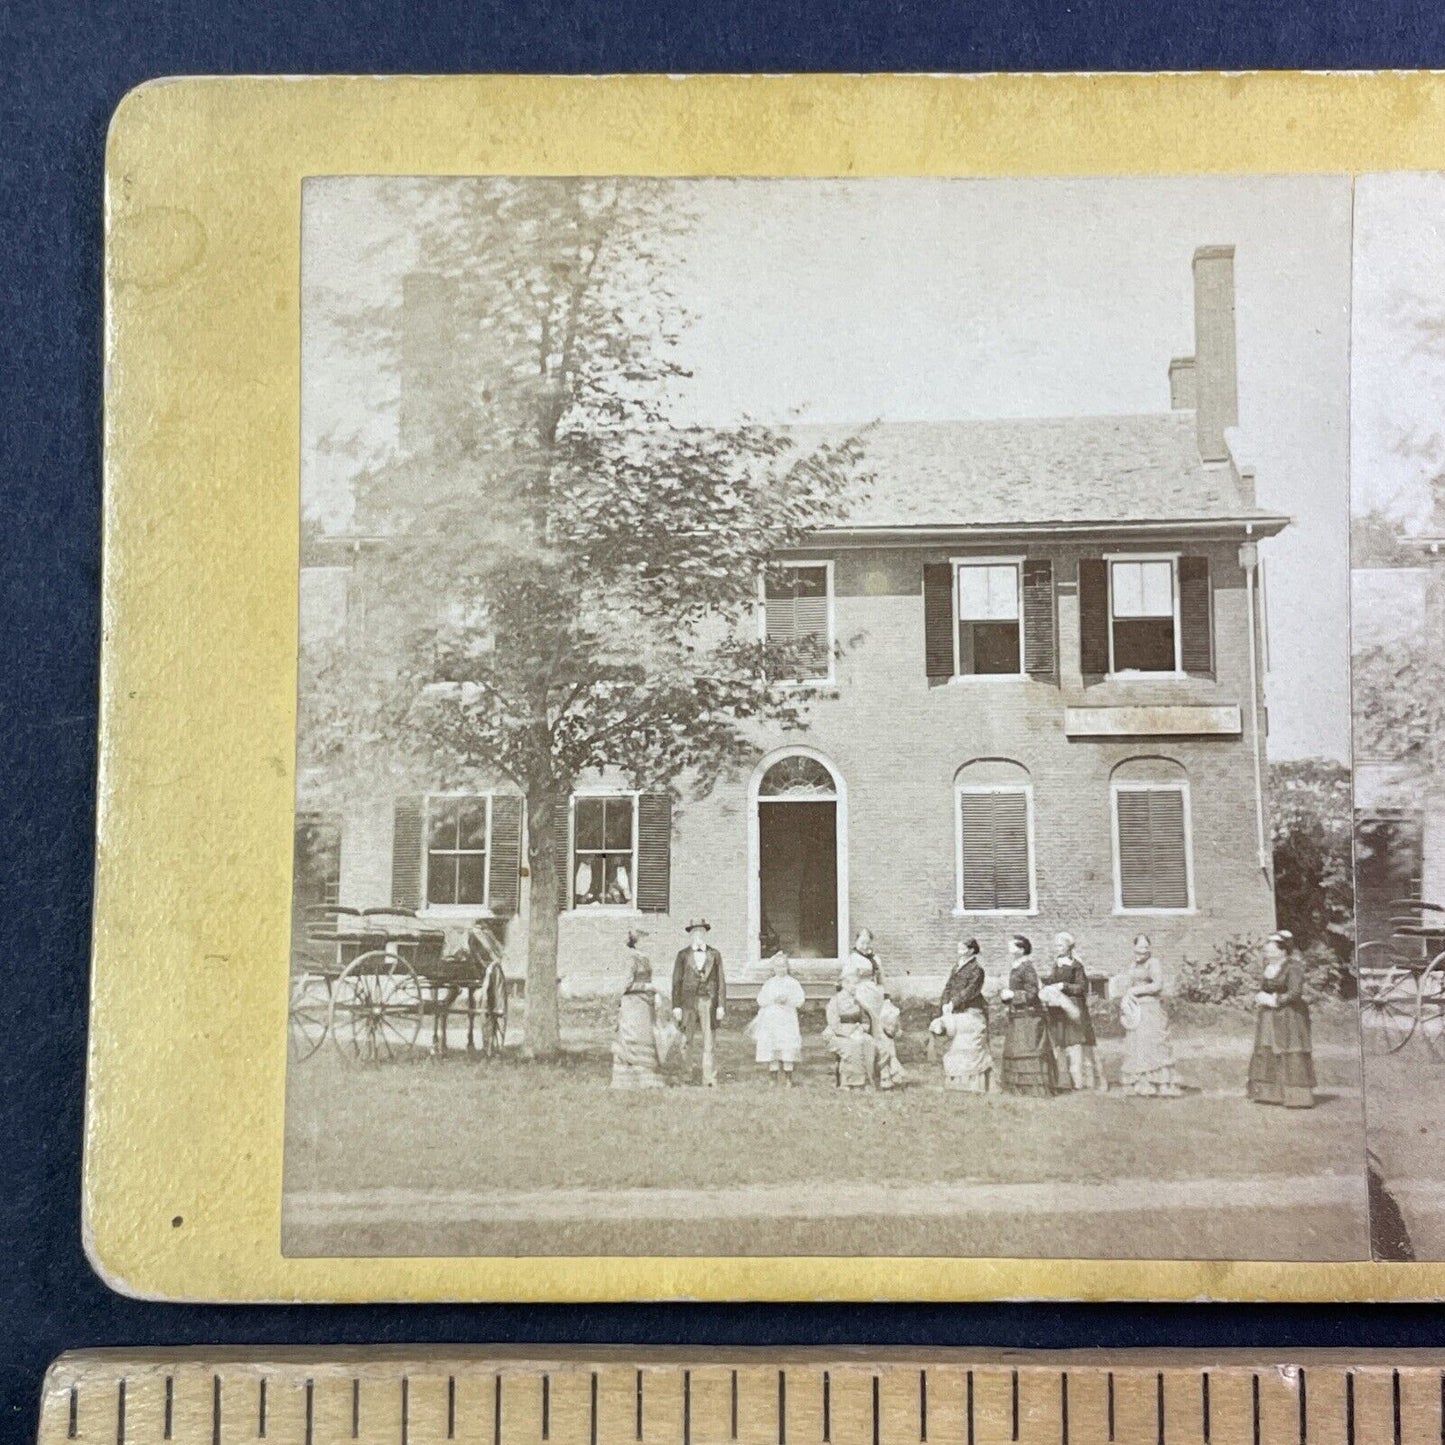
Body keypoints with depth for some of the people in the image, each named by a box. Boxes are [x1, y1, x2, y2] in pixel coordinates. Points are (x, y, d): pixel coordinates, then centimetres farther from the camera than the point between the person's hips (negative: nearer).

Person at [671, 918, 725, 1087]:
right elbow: (676, 982, 4)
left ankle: (710, 1081, -1)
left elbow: (720, 981, 7)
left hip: (708, 1002, 0)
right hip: (688, 1001, 0)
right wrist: (676, 1006, -3)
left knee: (709, 1044, -2)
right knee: (686, 1042, 1)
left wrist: (720, 1005, 0)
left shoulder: (714, 954, 8)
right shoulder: (683, 955, 6)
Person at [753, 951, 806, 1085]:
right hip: (770, 1019, 2)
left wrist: (787, 1000, -16)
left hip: (788, 1020, -2)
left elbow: (800, 1001, -1)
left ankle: (788, 1077, 2)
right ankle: (773, 1076, 6)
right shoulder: (769, 983, 12)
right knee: (771, 1046, -2)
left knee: (788, 1048, -6)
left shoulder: (793, 983, 6)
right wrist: (773, 1000, -12)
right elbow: (761, 1001, 4)